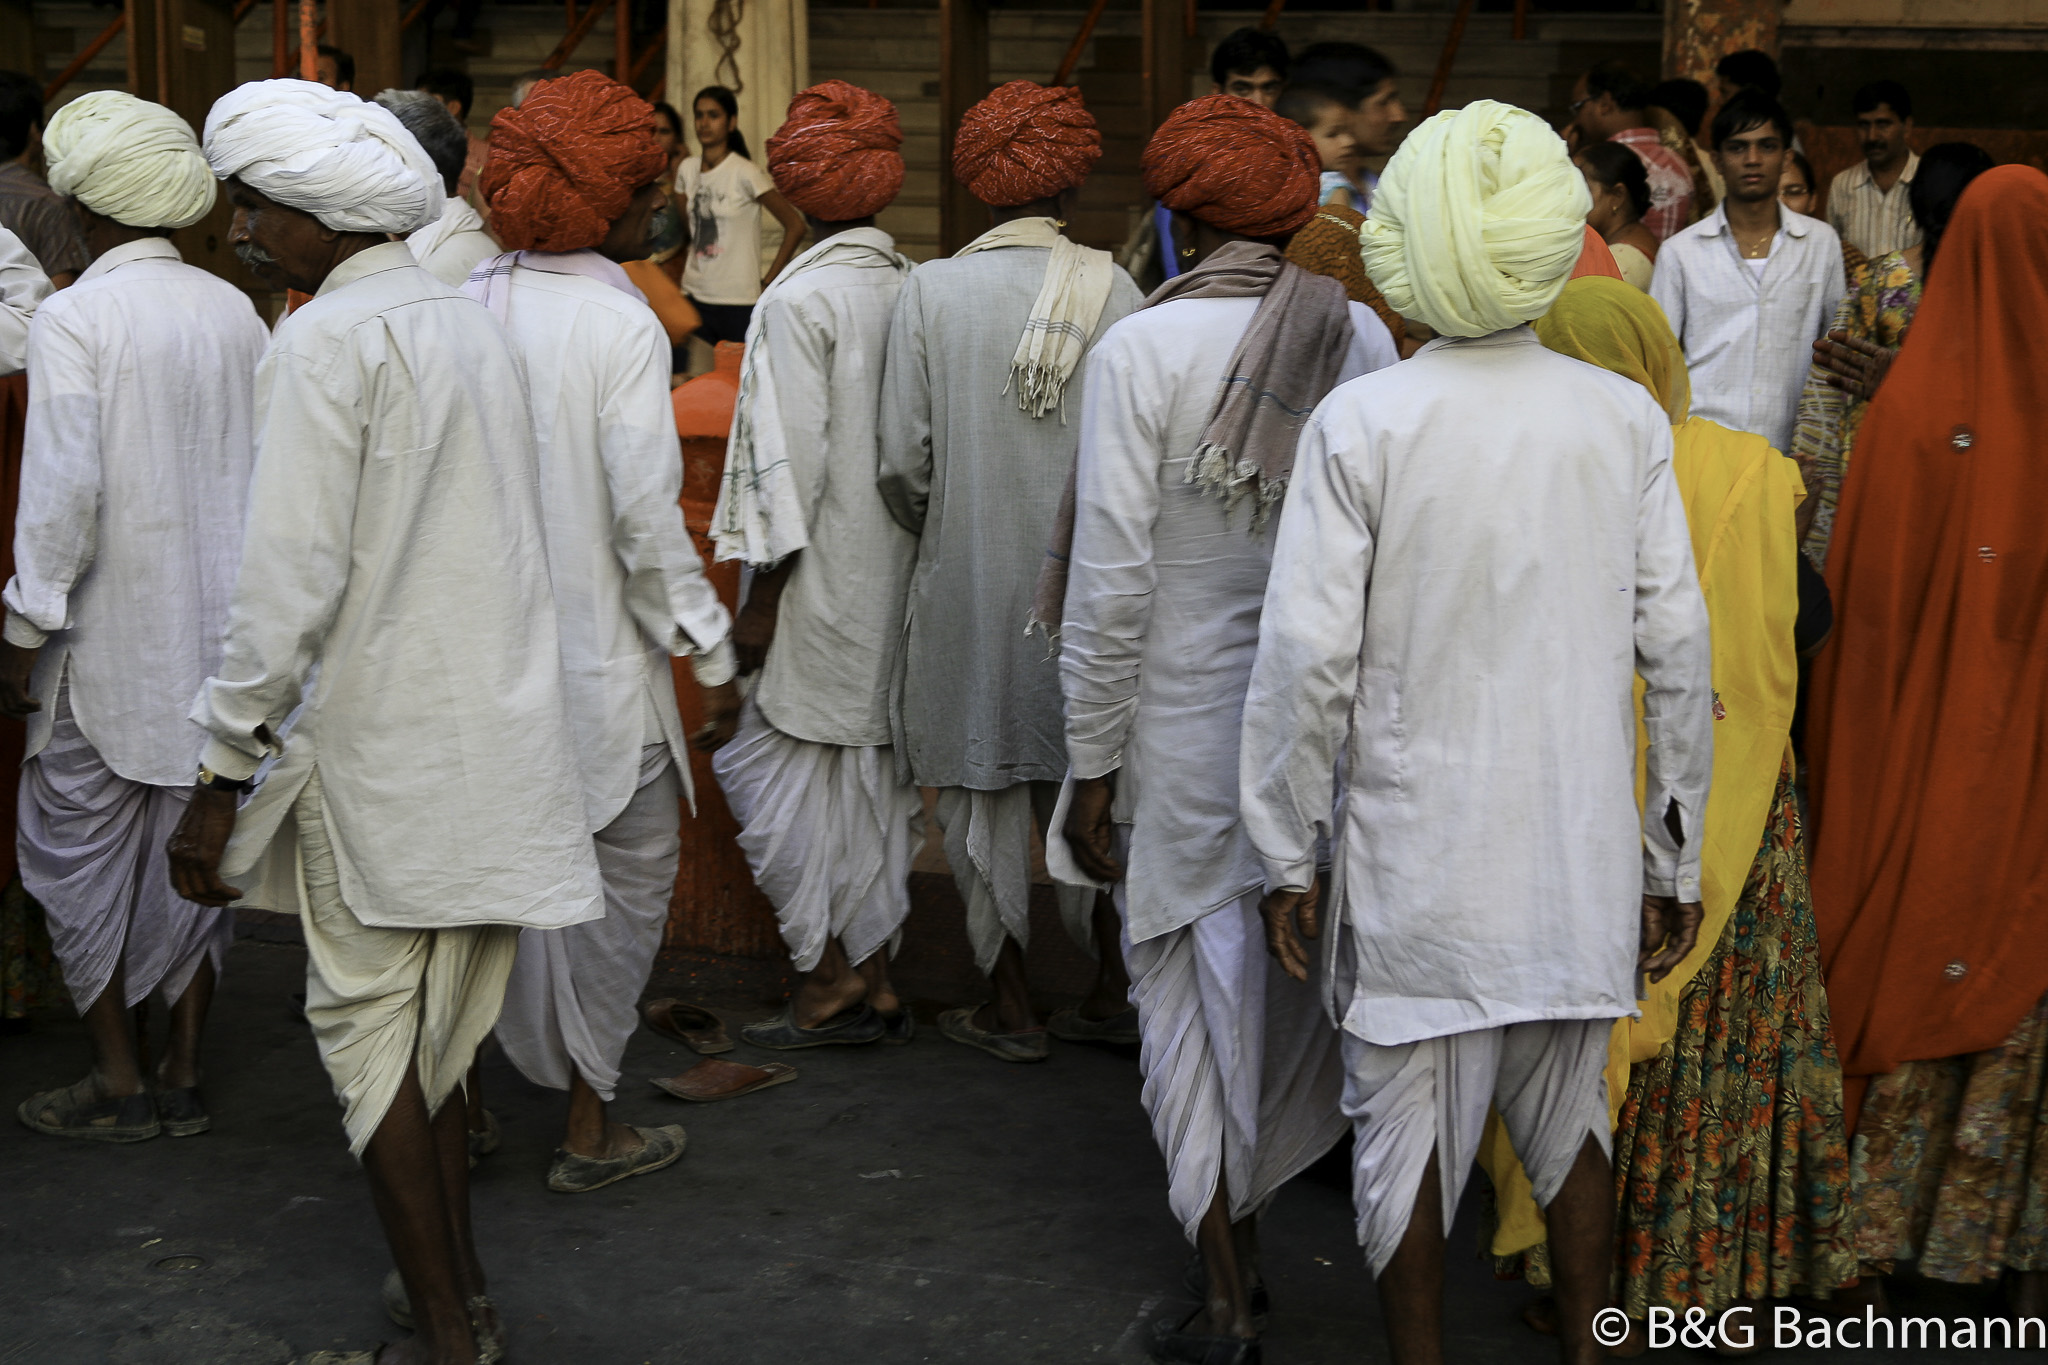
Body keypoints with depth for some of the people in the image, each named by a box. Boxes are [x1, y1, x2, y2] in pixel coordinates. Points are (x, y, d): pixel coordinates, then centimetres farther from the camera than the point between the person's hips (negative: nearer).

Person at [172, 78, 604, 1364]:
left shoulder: (326, 341, -14)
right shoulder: (471, 320, 8)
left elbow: (290, 580, -19)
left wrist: (222, 775, -14)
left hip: (380, 744, -7)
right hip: (498, 729, 7)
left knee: (372, 1026, 4)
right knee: (442, 1022, 17)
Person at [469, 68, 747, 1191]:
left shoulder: (467, 303, 0)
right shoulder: (620, 323, -16)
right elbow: (646, 516, -17)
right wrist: (711, 655, -8)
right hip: (595, 653, -6)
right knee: (622, 877, 10)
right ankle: (587, 1129, 18)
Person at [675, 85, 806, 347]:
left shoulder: (745, 173, -9)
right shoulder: (688, 169, 9)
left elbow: (795, 226, -9)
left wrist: (768, 283, -9)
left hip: (738, 304, -5)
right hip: (694, 297, 5)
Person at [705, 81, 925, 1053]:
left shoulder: (800, 300, -13)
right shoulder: (916, 289, 4)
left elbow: (792, 461, -16)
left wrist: (763, 598, -11)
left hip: (823, 585, -7)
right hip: (896, 578, 7)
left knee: (788, 762, 3)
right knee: (874, 768, 13)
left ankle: (832, 973, 3)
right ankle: (872, 977, 21)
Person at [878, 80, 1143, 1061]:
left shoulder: (929, 291, -7)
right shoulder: (1109, 288, -7)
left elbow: (903, 460, -7)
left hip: (970, 575, -1)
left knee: (984, 791, 10)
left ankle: (1011, 1009, 17)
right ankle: (1114, 991, 23)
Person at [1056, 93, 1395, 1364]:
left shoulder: (1143, 347, -14)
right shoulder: (1363, 335, -3)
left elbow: (1111, 580, -14)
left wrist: (1093, 768, -6)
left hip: (1189, 716, -4)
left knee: (1196, 983, 9)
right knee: (1295, 971, 19)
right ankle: (1249, 1224, 35)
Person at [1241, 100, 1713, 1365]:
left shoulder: (1361, 423, -12)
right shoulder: (1627, 420, -4)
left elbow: (1308, 656, -12)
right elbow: (1678, 648, -1)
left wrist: (1288, 852, -1)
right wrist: (1676, 858, 9)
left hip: (1415, 856, -3)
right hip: (1581, 857, 3)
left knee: (1409, 1127, 12)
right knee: (1570, 1116, 20)